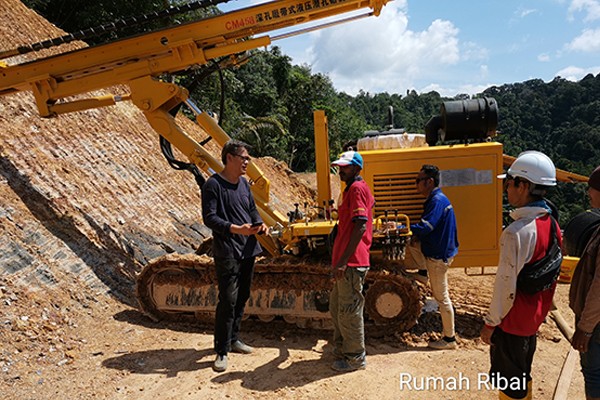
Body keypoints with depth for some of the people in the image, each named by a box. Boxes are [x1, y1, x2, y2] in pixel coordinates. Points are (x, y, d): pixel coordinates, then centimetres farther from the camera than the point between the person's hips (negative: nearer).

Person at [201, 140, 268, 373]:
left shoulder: (244, 183, 12)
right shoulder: (213, 185, -11)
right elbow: (209, 218, -16)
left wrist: (260, 225, -2)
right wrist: (236, 229, -27)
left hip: (248, 250, 8)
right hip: (227, 252, -8)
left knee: (242, 298, 16)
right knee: (228, 300, -6)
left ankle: (233, 339, 32)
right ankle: (222, 351, 6)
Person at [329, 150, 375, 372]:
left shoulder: (357, 189, -14)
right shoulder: (354, 188, 18)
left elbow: (360, 226, -23)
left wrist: (343, 260, -24)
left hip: (351, 263, -11)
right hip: (347, 261, 11)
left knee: (349, 311, 0)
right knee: (336, 306, 20)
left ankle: (355, 358, 14)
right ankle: (341, 350, 34)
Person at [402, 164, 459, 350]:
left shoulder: (438, 201, -22)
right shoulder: (434, 199, 9)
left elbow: (425, 227, -29)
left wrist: (400, 228, -22)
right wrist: (417, 236, -1)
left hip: (439, 255, -10)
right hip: (433, 249, 10)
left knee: (441, 297, 1)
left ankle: (450, 339, 13)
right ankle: (422, 272, 25)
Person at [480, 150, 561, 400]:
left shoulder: (517, 232, -28)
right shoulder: (552, 225, 0)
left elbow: (506, 284, -25)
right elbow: (553, 275, 10)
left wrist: (490, 323, -14)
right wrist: (541, 307, 21)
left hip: (513, 321, -8)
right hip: (535, 316, 8)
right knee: (522, 376, 25)